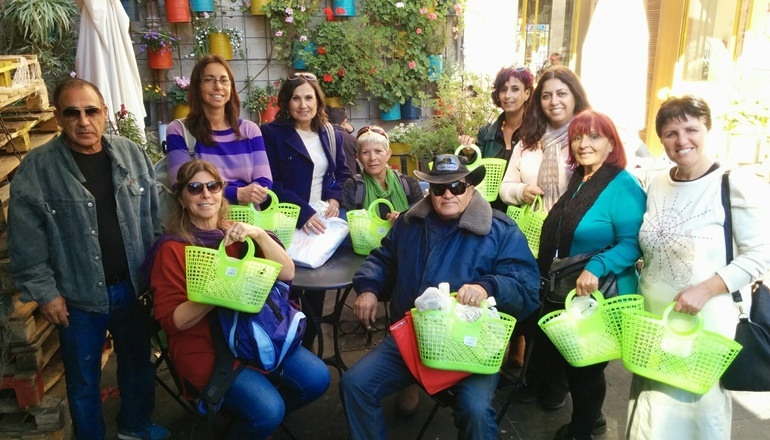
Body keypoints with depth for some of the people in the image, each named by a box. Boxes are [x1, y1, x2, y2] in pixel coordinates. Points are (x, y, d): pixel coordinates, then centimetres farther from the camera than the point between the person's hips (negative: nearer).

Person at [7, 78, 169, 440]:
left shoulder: (132, 154, -1)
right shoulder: (35, 169, -12)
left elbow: (154, 217, 5)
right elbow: (26, 242, -10)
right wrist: (45, 292, -11)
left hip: (133, 286, 4)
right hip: (77, 297, -3)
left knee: (138, 362, 21)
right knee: (83, 379, 14)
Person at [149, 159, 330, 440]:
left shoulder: (236, 234, 6)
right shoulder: (172, 248, -8)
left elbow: (287, 273, -3)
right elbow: (171, 320, -13)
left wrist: (259, 234, -19)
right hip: (207, 349, -5)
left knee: (316, 379, -8)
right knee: (267, 410, -23)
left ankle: (254, 415, 16)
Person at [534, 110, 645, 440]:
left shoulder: (623, 186, -17)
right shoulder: (577, 180, 8)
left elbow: (632, 244, -24)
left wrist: (596, 268, -36)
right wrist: (549, 278, 19)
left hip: (601, 297, -8)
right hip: (564, 293, 8)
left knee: (587, 366, 9)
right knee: (568, 360, 20)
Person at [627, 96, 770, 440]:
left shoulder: (736, 185, -13)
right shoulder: (656, 186, 5)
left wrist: (705, 290, -23)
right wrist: (637, 293, 5)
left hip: (702, 322, -6)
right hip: (651, 318, 6)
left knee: (692, 407, 9)